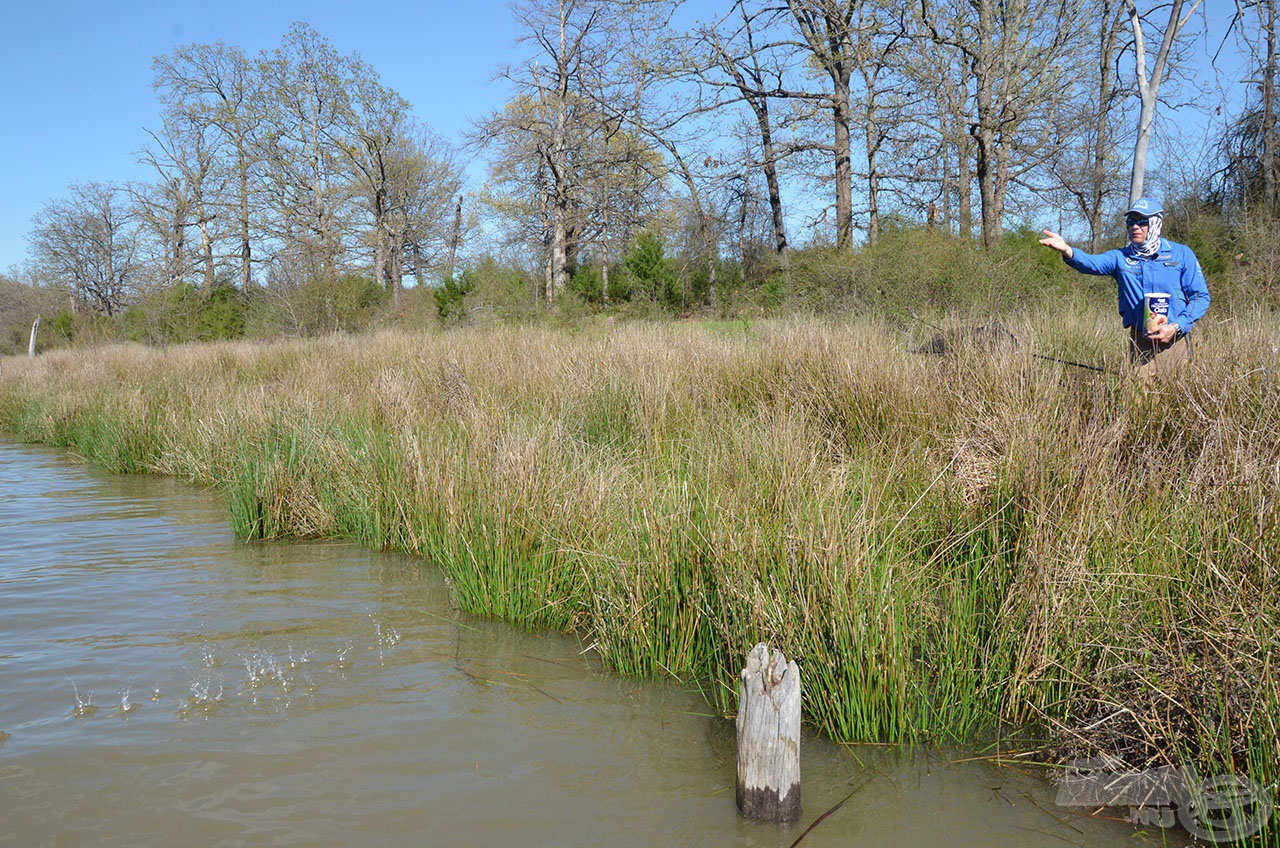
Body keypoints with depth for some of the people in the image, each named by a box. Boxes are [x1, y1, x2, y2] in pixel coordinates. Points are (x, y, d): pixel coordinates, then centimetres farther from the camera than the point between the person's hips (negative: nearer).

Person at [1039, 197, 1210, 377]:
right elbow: (1092, 263, -17)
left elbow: (1201, 296, 1)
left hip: (1174, 341, -1)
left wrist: (1176, 327, -14)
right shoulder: (1120, 257, 4)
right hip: (1139, 342, 1)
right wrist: (1067, 251, -40)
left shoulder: (1182, 254, 1)